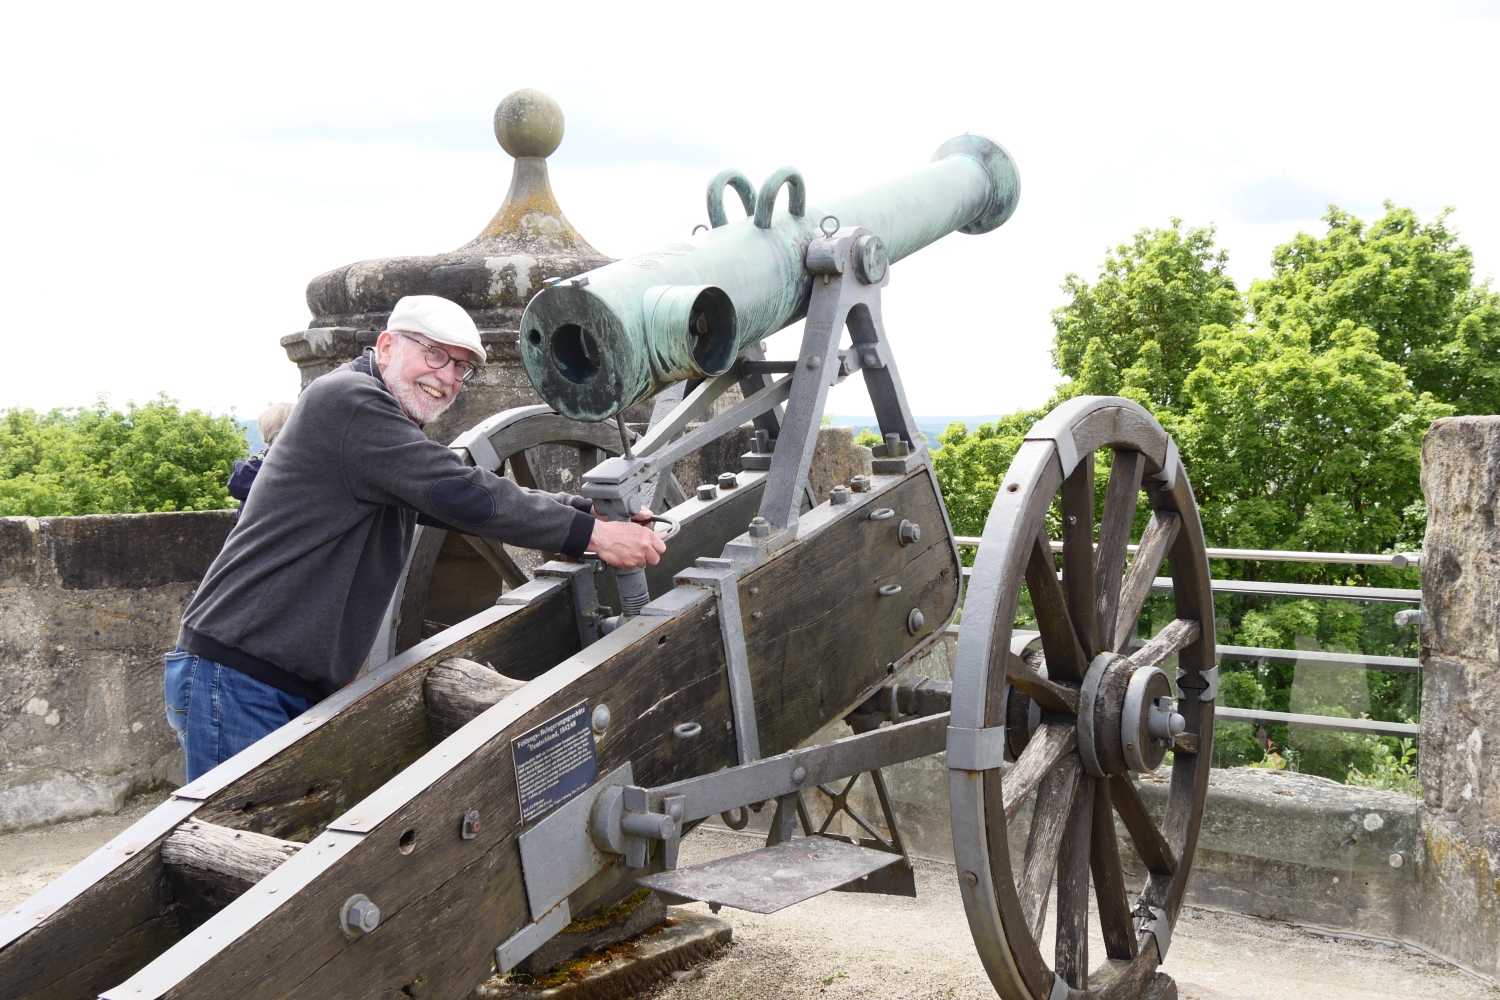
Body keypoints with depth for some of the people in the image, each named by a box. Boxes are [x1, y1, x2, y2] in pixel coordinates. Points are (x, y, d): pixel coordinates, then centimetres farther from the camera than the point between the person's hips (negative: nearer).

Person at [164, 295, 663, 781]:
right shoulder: (348, 399, -13)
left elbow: (456, 500, 17)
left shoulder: (395, 435, 20)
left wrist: (593, 508, 5)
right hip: (238, 679, -10)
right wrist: (592, 533, -16)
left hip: (300, 688, 10)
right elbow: (462, 495, -20)